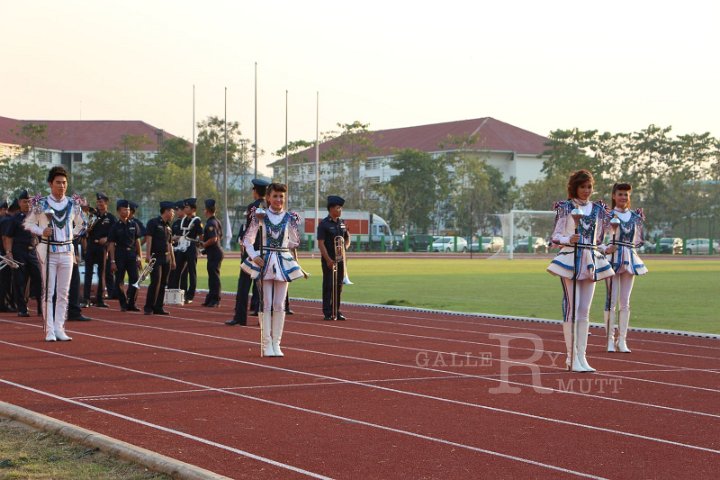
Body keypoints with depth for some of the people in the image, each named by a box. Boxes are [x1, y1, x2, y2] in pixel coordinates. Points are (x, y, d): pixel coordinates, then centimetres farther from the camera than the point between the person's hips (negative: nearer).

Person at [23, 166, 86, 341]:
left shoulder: (73, 204, 6)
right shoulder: (41, 203, -3)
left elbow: (81, 224, 20)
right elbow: (28, 223, 4)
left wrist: (70, 235, 7)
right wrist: (41, 231, -12)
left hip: (67, 251, 3)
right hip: (48, 252, -3)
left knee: (63, 293, 4)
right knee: (48, 292, -4)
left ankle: (59, 328, 9)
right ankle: (49, 331, -3)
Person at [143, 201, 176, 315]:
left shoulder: (168, 227, 17)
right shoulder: (153, 222, -4)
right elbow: (148, 238, -11)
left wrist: (173, 260, 18)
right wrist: (148, 255, -20)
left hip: (166, 258, 7)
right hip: (156, 257, -7)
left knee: (163, 283, 6)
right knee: (155, 282, -13)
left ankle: (158, 307, 11)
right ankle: (148, 307, -8)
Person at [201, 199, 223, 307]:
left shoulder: (211, 223, -16)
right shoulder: (217, 222, 14)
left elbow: (213, 239, -25)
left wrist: (204, 244, -10)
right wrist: (204, 237, 19)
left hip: (213, 254, -10)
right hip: (218, 252, 10)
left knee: (214, 276, -7)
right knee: (213, 276, 15)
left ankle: (215, 300, -5)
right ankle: (210, 299, 22)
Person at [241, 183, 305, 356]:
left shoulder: (289, 217, 2)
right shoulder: (261, 216, -1)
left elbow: (295, 242, 10)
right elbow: (247, 239, 2)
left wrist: (280, 245, 5)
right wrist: (254, 256, -9)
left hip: (283, 261, 2)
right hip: (264, 262, -2)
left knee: (279, 305, 2)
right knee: (266, 304, -2)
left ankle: (276, 344, 8)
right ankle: (266, 344, 2)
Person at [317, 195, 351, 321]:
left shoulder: (342, 223, 11)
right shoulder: (324, 224, -9)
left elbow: (347, 238, 21)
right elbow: (321, 243, -13)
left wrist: (345, 246, -3)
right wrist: (328, 260, -18)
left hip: (340, 259, 6)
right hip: (328, 260, -6)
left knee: (338, 286, 10)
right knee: (328, 286, -3)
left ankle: (336, 311, 18)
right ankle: (328, 313, 1)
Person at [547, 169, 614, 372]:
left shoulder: (597, 208, 13)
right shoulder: (566, 207, 0)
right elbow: (555, 236, -3)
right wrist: (569, 239, -20)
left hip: (591, 260, 5)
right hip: (571, 258, -5)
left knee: (585, 311, 5)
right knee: (572, 308, -9)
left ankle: (581, 357, 8)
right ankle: (572, 357, -6)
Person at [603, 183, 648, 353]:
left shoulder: (635, 216, 12)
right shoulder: (608, 215, -2)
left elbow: (638, 239, 17)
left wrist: (641, 220, 9)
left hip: (630, 258, 4)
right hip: (613, 258, -4)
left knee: (625, 301, 4)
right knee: (611, 299, -6)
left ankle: (622, 340, 8)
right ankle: (610, 340, 1)